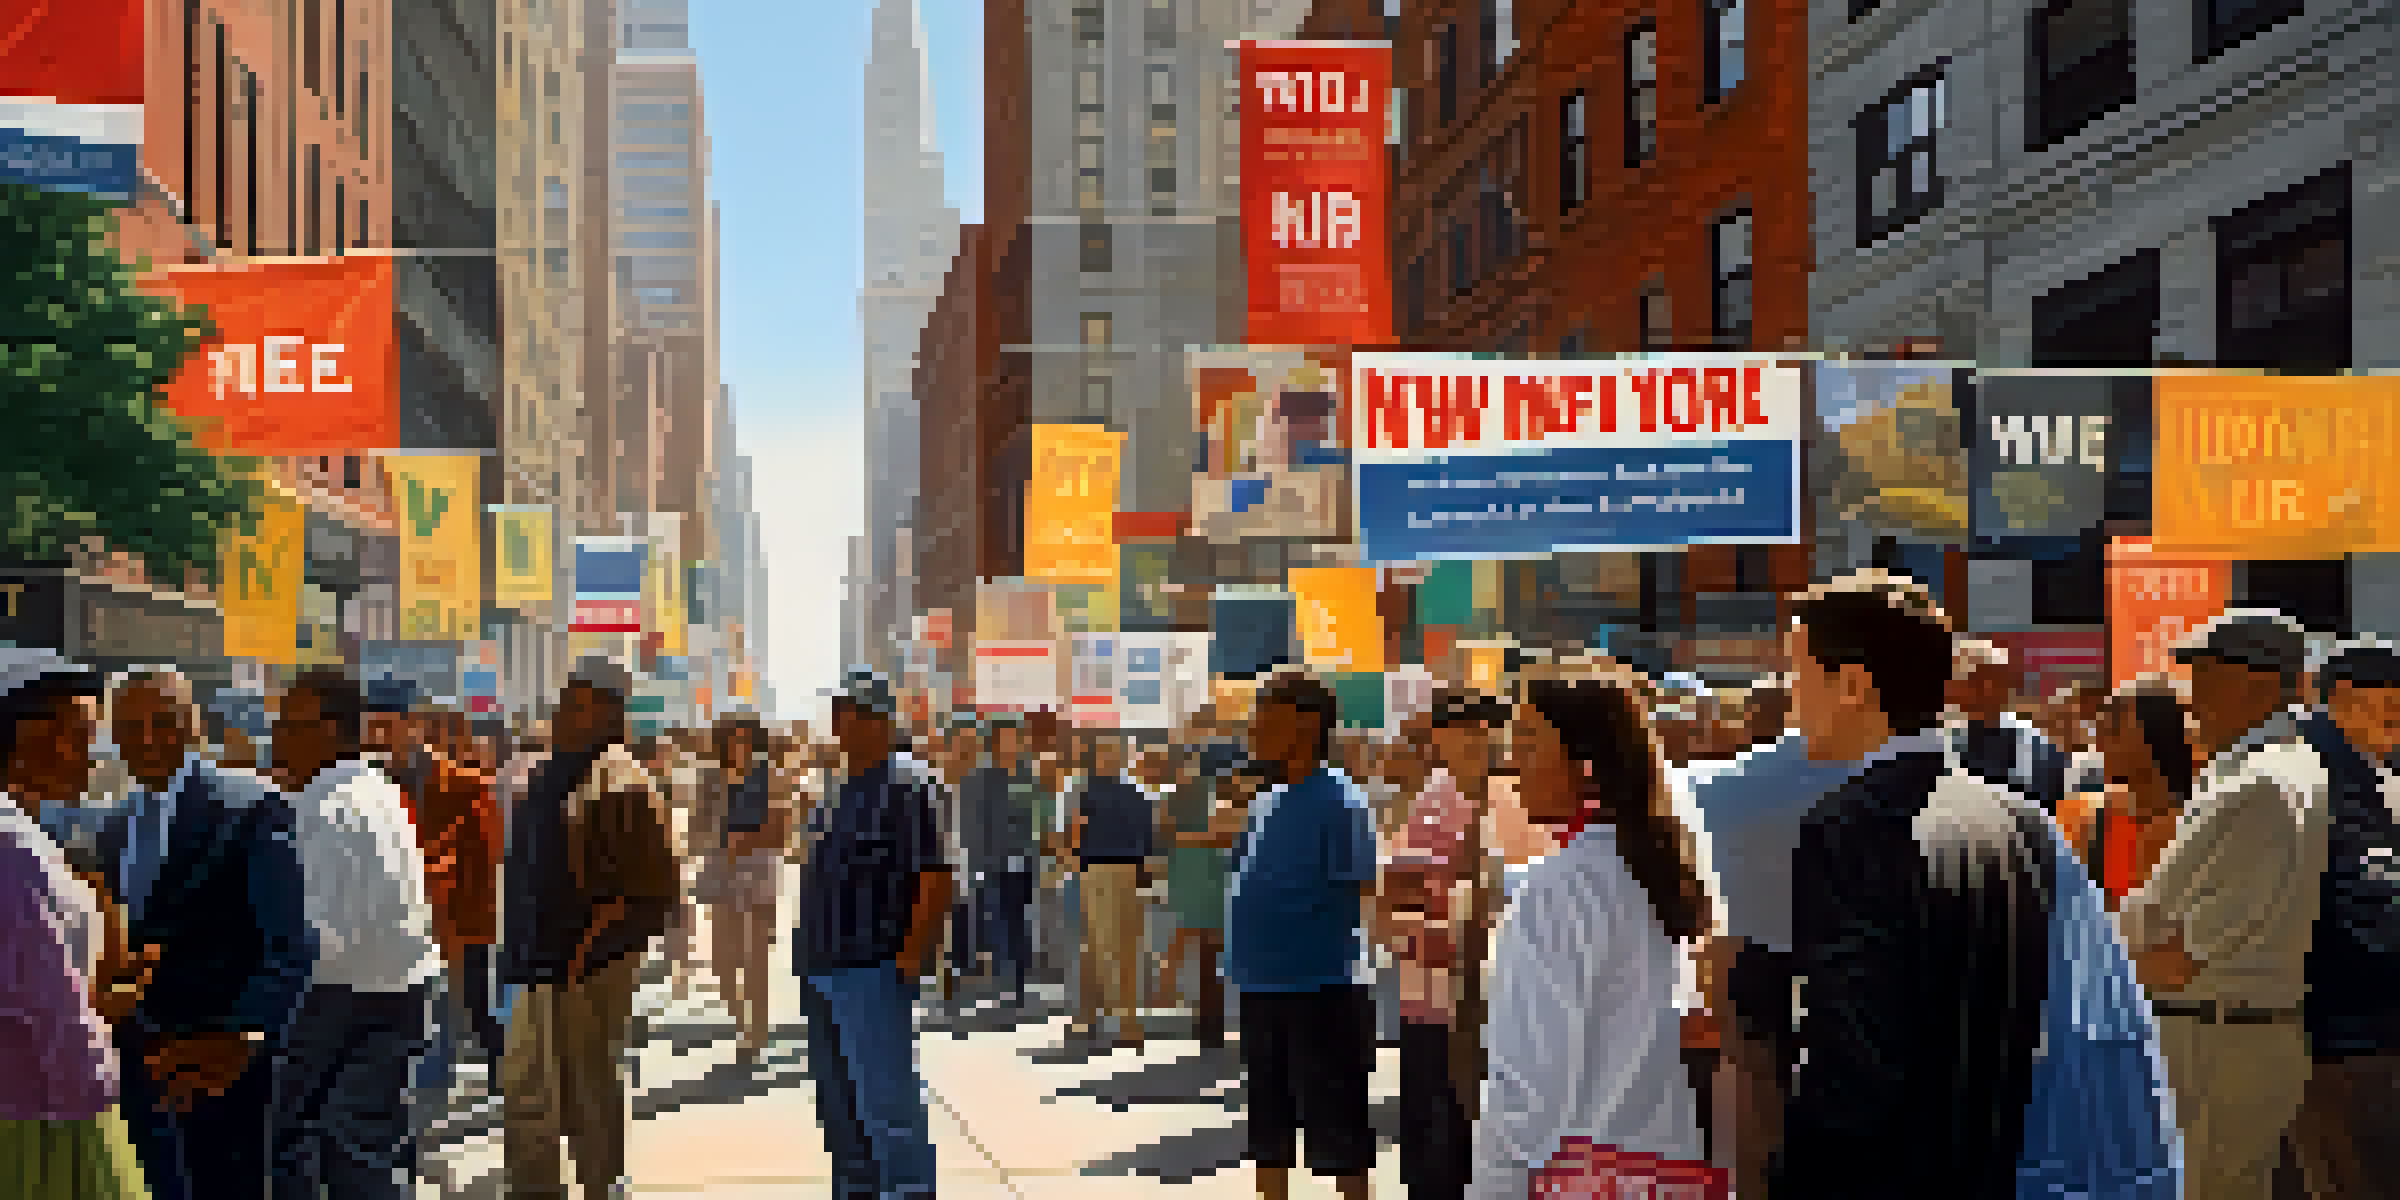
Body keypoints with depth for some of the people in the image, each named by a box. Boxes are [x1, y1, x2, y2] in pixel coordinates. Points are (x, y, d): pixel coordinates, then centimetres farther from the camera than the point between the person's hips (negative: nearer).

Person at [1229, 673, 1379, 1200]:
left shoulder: (1341, 803, -13)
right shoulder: (1263, 804, 9)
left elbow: (1363, 899, -14)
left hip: (1320, 992, -8)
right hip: (1260, 989, 8)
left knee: (1337, 1135, 2)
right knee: (1268, 1128, 16)